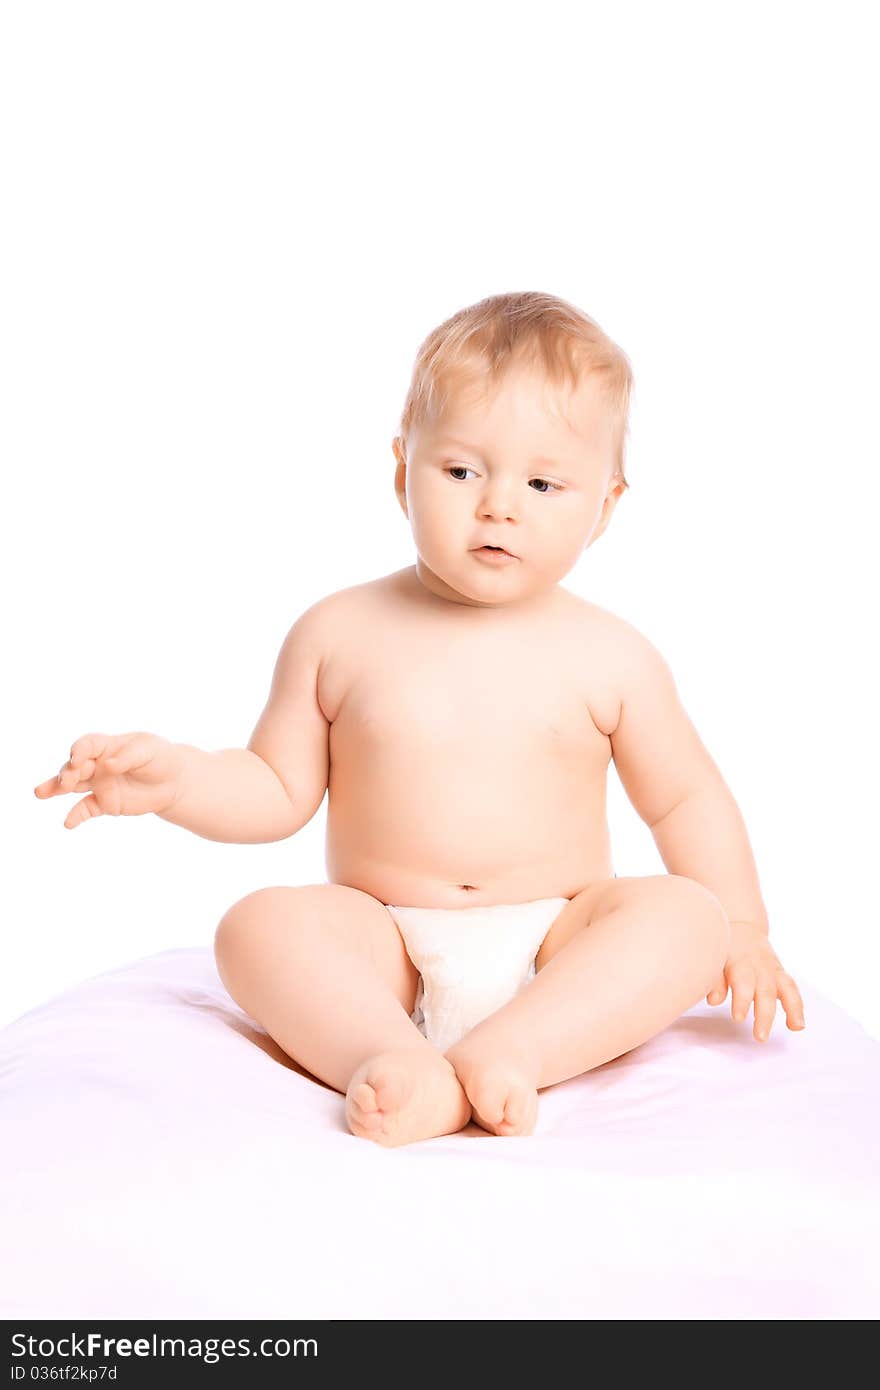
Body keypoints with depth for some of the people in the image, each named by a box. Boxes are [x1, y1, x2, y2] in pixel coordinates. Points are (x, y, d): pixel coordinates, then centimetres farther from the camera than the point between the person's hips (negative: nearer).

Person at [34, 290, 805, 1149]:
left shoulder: (609, 658, 1)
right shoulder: (339, 634, 1)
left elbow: (686, 799, 10)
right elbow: (278, 792, 6)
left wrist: (741, 928, -1)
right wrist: (173, 779, -11)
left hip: (557, 950, 1)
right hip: (384, 947, 0)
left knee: (683, 914, -25)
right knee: (261, 926, -25)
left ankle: (505, 1053, -36)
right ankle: (400, 1064, -40)